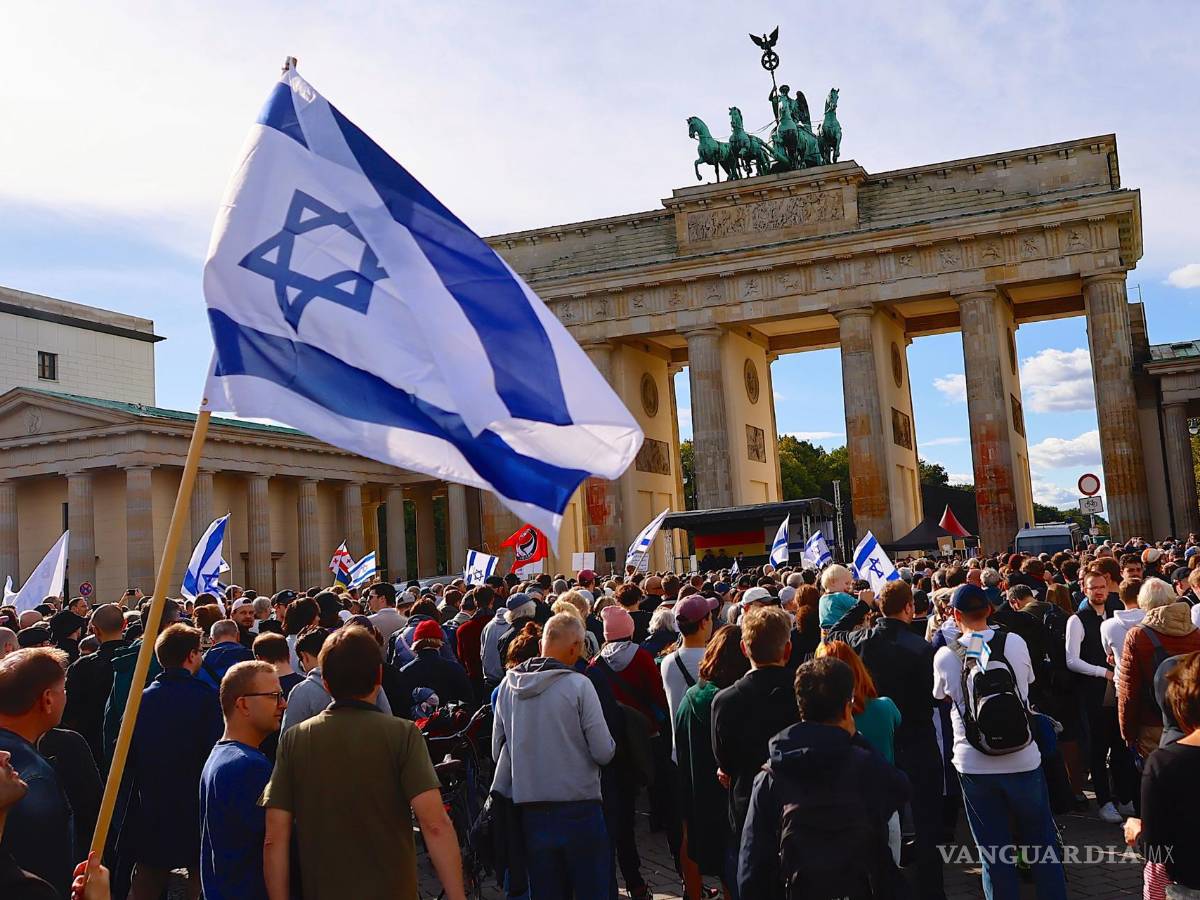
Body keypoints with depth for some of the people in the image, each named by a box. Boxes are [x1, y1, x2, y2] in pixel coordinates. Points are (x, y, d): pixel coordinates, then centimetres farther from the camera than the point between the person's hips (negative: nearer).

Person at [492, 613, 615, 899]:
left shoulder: (508, 685, 1)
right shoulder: (578, 685, -13)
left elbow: (498, 751, 9)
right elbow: (604, 752, -12)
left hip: (530, 810, 4)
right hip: (578, 808, -4)